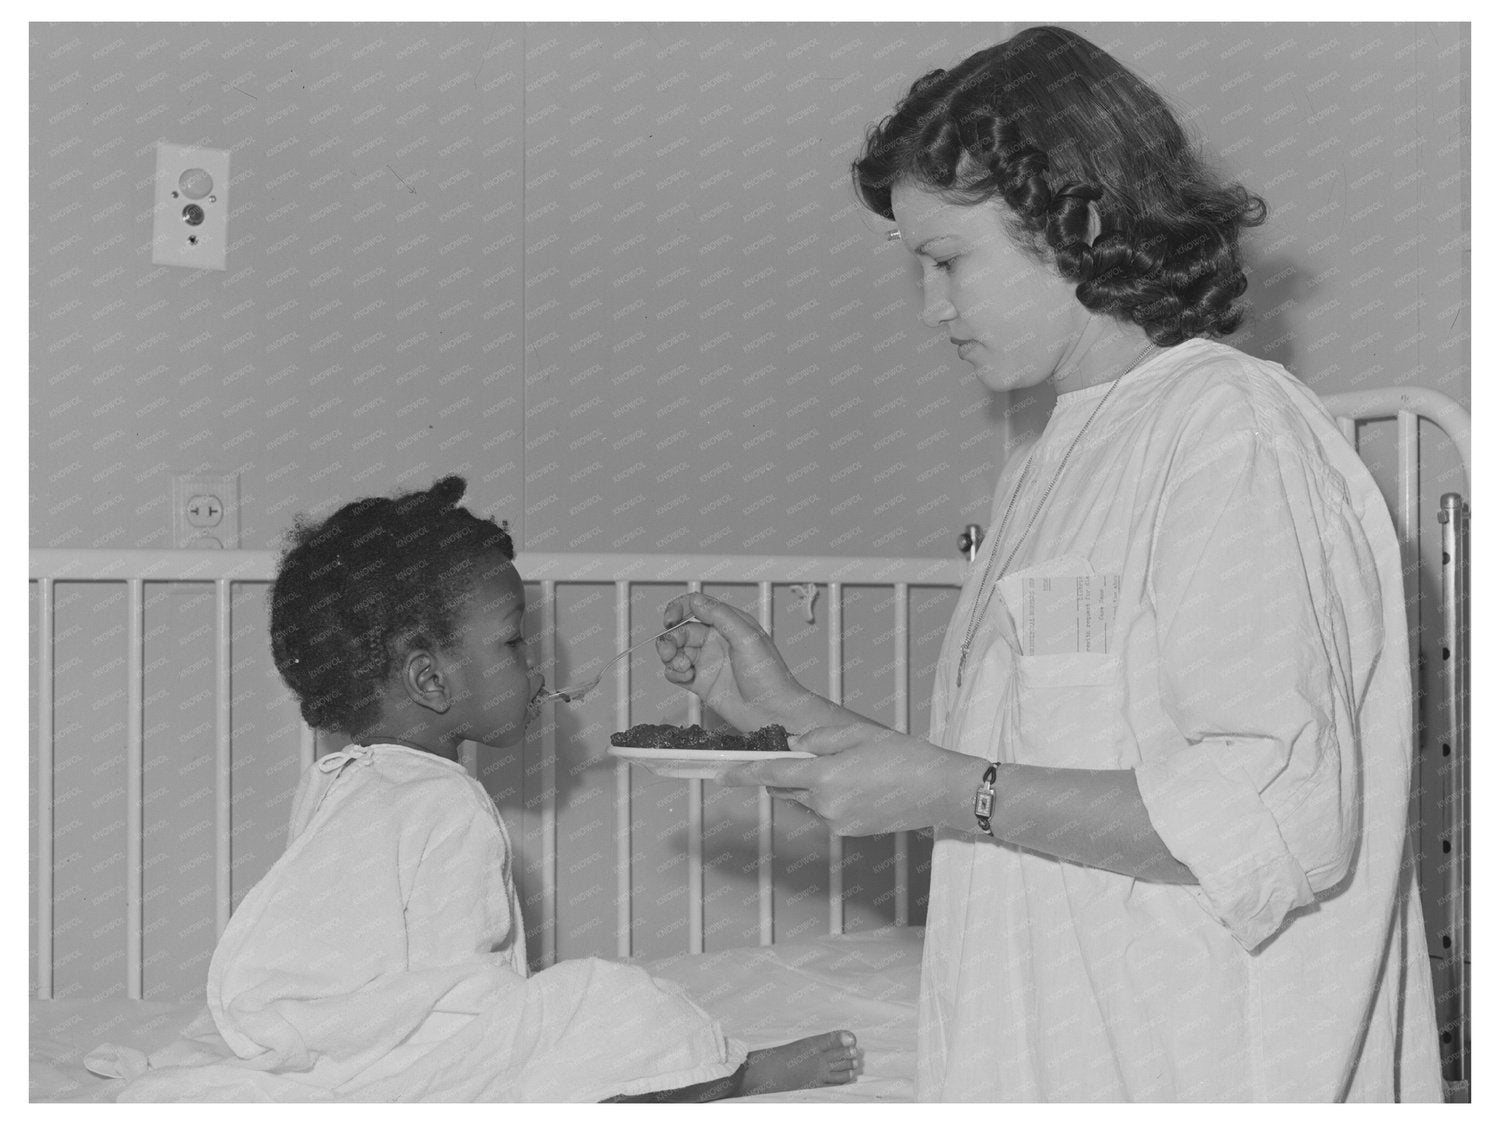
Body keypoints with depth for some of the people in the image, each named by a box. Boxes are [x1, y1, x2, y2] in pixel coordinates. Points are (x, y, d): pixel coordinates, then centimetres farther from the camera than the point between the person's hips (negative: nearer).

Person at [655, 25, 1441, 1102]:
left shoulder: (1235, 427, -13)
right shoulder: (1049, 466, 14)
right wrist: (789, 709, 11)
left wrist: (951, 793, -18)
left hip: (1196, 1075, -8)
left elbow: (1279, 821, -21)